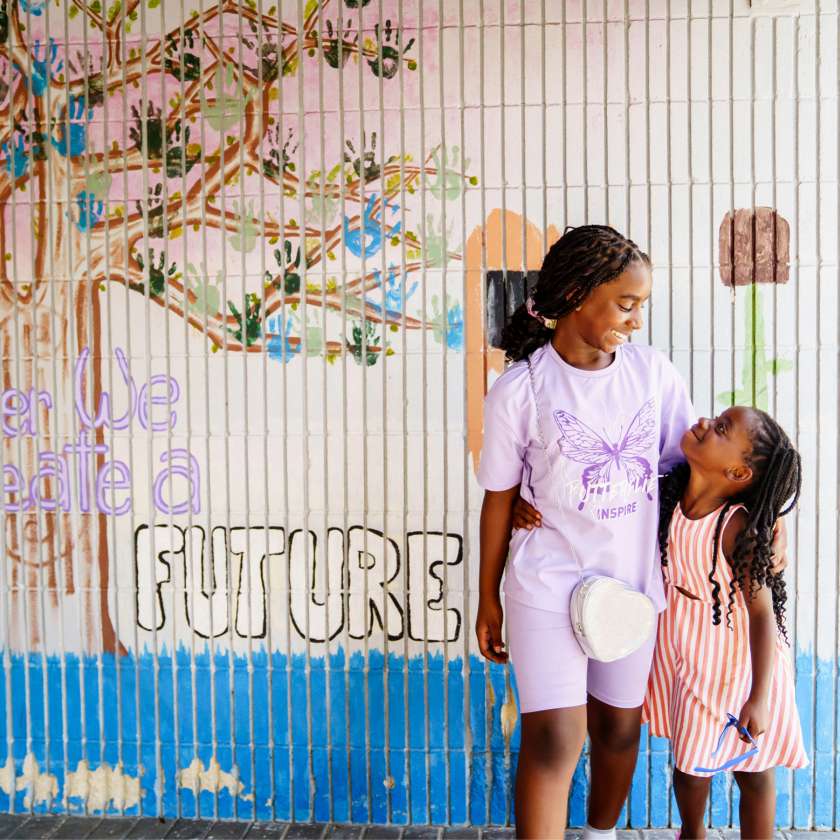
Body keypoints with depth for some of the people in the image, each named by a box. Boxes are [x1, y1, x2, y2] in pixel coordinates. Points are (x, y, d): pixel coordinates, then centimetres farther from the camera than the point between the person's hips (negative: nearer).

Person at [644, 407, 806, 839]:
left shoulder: (739, 528, -29)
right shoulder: (669, 495, -12)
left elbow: (762, 612, -24)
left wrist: (759, 698, -23)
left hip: (736, 661, -6)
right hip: (683, 653, 6)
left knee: (751, 769, 16)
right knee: (688, 754, 25)